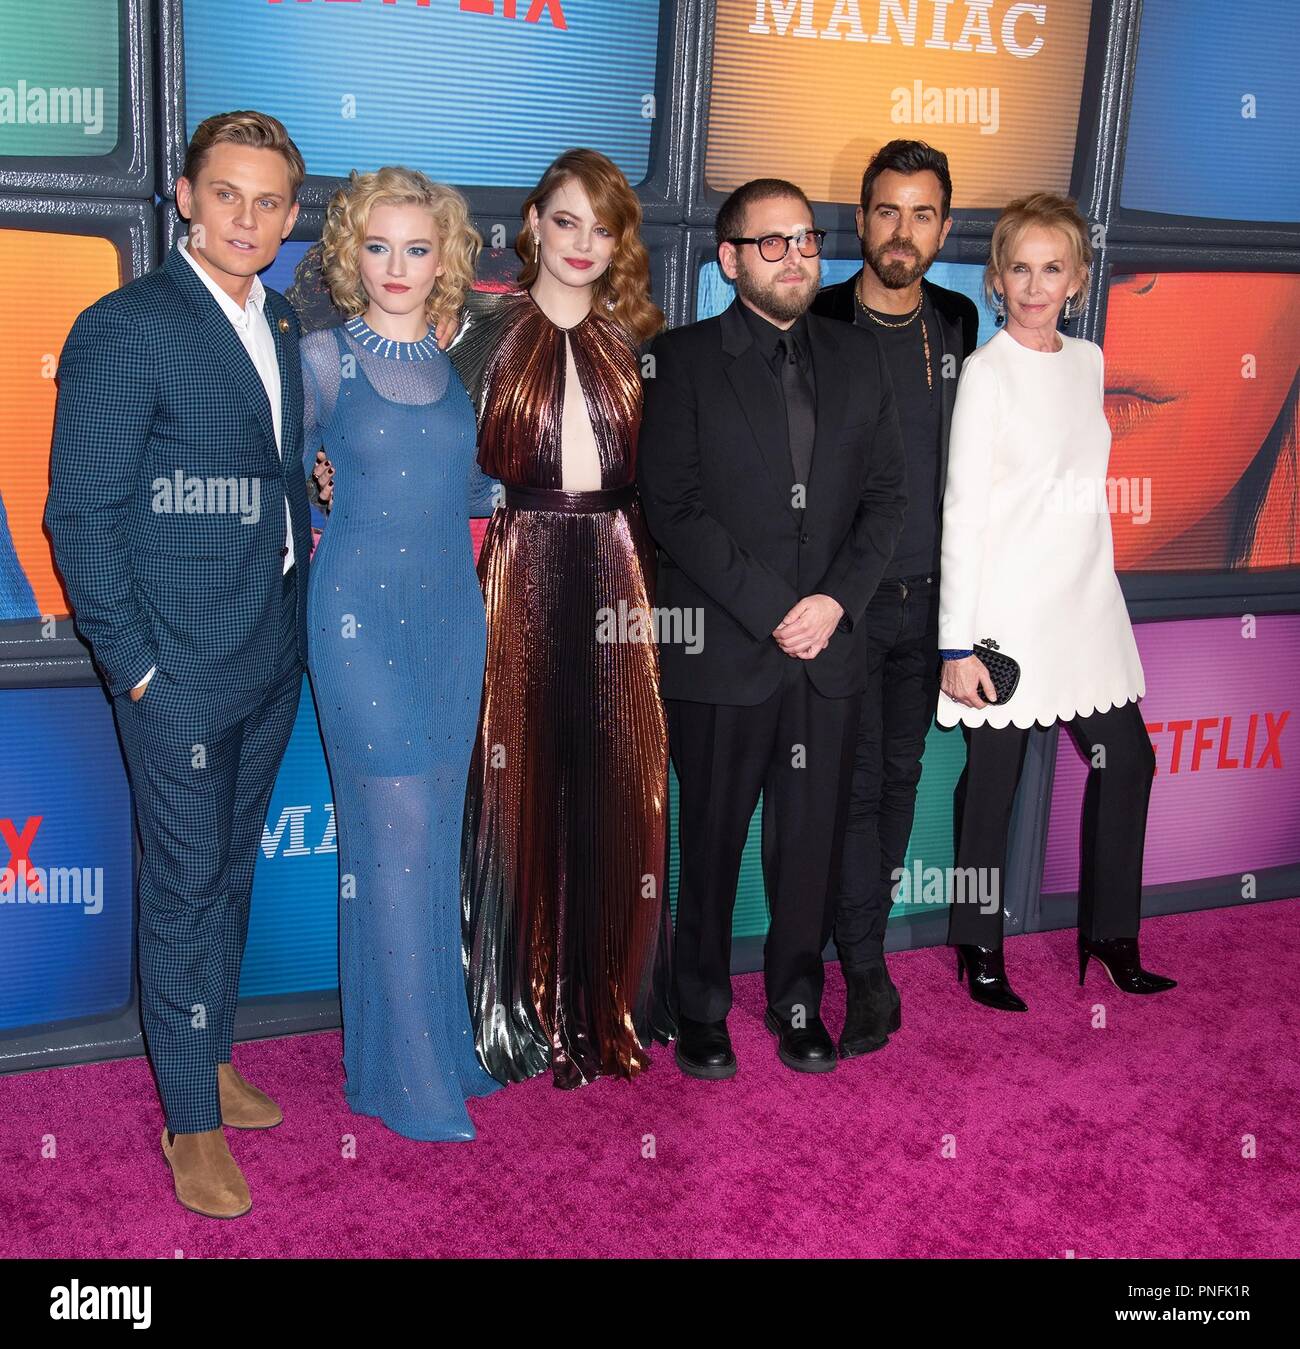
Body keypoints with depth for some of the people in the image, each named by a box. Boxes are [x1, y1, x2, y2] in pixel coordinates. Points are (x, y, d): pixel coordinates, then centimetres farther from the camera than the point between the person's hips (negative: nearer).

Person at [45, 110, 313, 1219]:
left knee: (231, 872, 18)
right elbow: (80, 517, -14)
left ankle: (212, 1059, 36)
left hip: (273, 658, 7)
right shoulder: (124, 330, -13)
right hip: (181, 669, -7)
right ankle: (193, 1123, 19)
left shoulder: (284, 327, 9)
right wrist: (134, 663, -14)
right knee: (186, 887, 4)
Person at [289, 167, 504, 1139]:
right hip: (361, 611, -4)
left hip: (451, 611, 4)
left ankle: (444, 1033, 24)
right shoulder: (323, 358, -2)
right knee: (395, 831, -4)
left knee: (437, 829, 10)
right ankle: (406, 1070, 9)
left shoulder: (460, 362, 9)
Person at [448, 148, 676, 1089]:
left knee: (621, 792, 5)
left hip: (619, 577, 2)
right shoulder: (486, 329, 4)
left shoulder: (636, 340, 11)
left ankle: (613, 1002, 21)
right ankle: (526, 1012, 17)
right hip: (523, 572, -2)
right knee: (526, 788, 3)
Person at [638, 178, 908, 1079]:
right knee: (711, 842, 8)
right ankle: (702, 1012, 25)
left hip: (832, 650, 3)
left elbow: (889, 496, 9)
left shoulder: (859, 358, 11)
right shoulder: (684, 360, -1)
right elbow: (674, 508, -9)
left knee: (814, 842, 10)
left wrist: (837, 600, -7)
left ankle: (798, 1004, 29)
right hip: (722, 655, -3)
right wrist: (771, 611, -13)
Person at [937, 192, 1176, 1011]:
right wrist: (958, 643, -15)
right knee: (996, 776, 1)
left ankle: (1112, 934, 24)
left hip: (1087, 601, 7)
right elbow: (963, 511, -12)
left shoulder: (1089, 361, 9)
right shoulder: (988, 371, -9)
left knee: (1128, 758, 9)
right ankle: (981, 951, 16)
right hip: (1008, 610, -6)